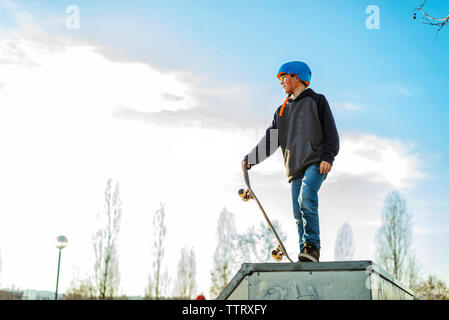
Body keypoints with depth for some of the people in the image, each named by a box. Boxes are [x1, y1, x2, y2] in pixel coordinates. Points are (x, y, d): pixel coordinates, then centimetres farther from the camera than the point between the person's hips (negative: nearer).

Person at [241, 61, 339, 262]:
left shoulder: (317, 100, 11)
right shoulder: (282, 111, 25)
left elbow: (331, 132, 4)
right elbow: (270, 140, 18)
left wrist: (328, 157, -11)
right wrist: (251, 159, 4)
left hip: (316, 163, -5)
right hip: (295, 167, 5)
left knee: (306, 198, -27)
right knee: (298, 214, -1)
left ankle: (312, 246, -20)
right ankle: (306, 257, 4)